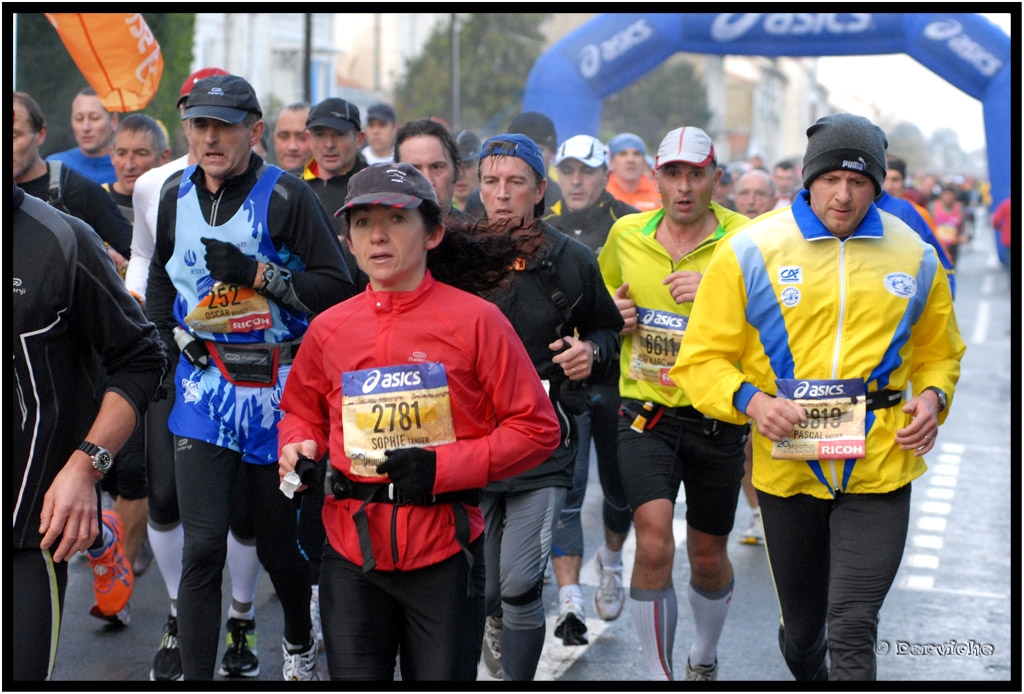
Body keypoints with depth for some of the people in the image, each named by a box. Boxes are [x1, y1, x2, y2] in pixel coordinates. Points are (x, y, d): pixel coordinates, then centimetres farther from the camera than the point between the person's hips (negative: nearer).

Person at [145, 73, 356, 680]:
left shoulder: (286, 196, -8)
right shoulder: (177, 197, 8)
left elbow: (339, 287, -12)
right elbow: (159, 281, 24)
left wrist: (257, 273, -19)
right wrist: (177, 331, 7)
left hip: (279, 390, -2)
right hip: (204, 388, 3)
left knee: (280, 543, 13)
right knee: (203, 547, -7)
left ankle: (300, 641, 42)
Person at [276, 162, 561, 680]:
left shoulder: (475, 320, -5)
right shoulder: (328, 328, 6)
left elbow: (537, 428, -5)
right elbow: (301, 411, 23)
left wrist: (443, 467, -15)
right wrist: (299, 447, -1)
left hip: (444, 554, -2)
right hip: (352, 550, 3)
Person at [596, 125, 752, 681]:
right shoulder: (625, 234, 2)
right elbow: (604, 296, 21)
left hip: (717, 417, 0)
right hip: (646, 412, 1)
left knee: (708, 557, 14)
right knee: (653, 542, -17)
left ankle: (704, 661, 42)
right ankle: (658, 674, -1)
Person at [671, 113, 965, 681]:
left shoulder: (913, 256, 4)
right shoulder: (751, 250, -4)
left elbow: (938, 352, 19)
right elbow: (702, 359, -2)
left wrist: (933, 397, -2)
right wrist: (749, 401, -20)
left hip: (879, 467, 0)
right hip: (788, 466, 0)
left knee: (852, 626, -11)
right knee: (803, 624, 17)